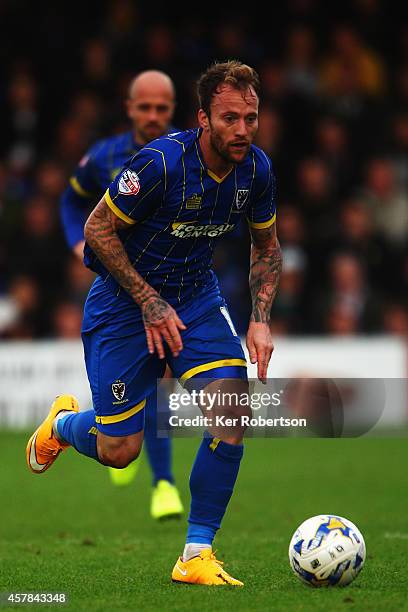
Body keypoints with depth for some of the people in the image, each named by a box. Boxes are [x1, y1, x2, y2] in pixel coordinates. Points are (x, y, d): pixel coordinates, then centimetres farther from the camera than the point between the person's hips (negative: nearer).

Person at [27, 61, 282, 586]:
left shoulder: (256, 169, -9)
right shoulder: (162, 162, -27)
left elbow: (266, 247, 9)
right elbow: (97, 228, -17)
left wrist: (260, 321, -4)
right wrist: (150, 302, -18)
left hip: (197, 296, 5)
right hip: (124, 301, -4)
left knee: (232, 412, -18)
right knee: (117, 452, -1)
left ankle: (196, 555, -5)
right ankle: (61, 424, 37)